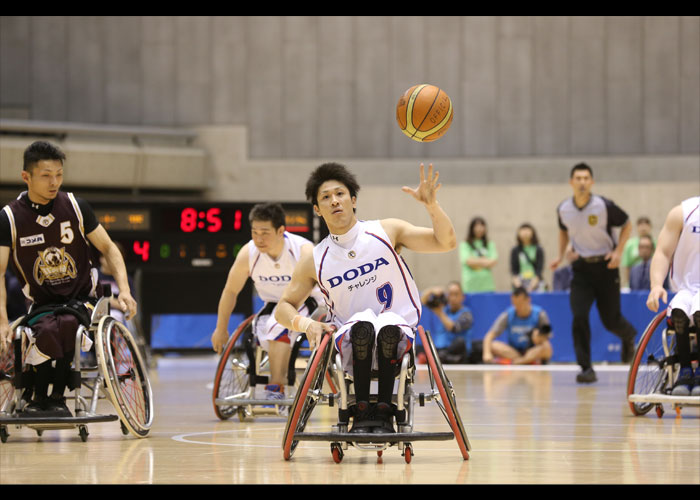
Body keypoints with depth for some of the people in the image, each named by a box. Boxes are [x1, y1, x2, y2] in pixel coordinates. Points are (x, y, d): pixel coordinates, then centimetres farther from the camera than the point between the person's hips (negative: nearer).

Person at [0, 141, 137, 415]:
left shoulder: (75, 207, -3)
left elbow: (108, 248, 6)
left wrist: (124, 290, -9)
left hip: (81, 298, 1)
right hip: (41, 303, -1)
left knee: (65, 324, -34)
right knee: (46, 331, -34)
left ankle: (56, 397, -15)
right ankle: (36, 397, -10)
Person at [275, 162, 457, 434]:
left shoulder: (386, 232, 3)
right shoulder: (314, 261, 5)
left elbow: (446, 242, -2)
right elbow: (284, 308, 12)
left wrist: (432, 205, -20)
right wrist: (306, 324, -10)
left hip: (396, 340, 0)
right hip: (351, 345, 0)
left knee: (388, 325, -37)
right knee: (363, 321, -35)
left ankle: (384, 412, -24)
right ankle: (361, 412, -28)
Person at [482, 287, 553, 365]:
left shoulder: (540, 314, -8)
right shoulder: (507, 315, -7)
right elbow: (489, 336, -13)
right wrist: (487, 353, -32)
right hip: (512, 351, 1)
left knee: (546, 348, -34)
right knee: (494, 345, -28)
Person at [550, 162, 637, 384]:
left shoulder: (604, 206, -15)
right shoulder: (563, 209, -4)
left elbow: (627, 224, 1)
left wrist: (618, 252, -10)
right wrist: (561, 255, 8)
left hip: (605, 266, -2)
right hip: (581, 268, 2)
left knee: (611, 320, 5)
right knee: (579, 316, -16)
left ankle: (628, 336, 43)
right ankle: (586, 368, -11)